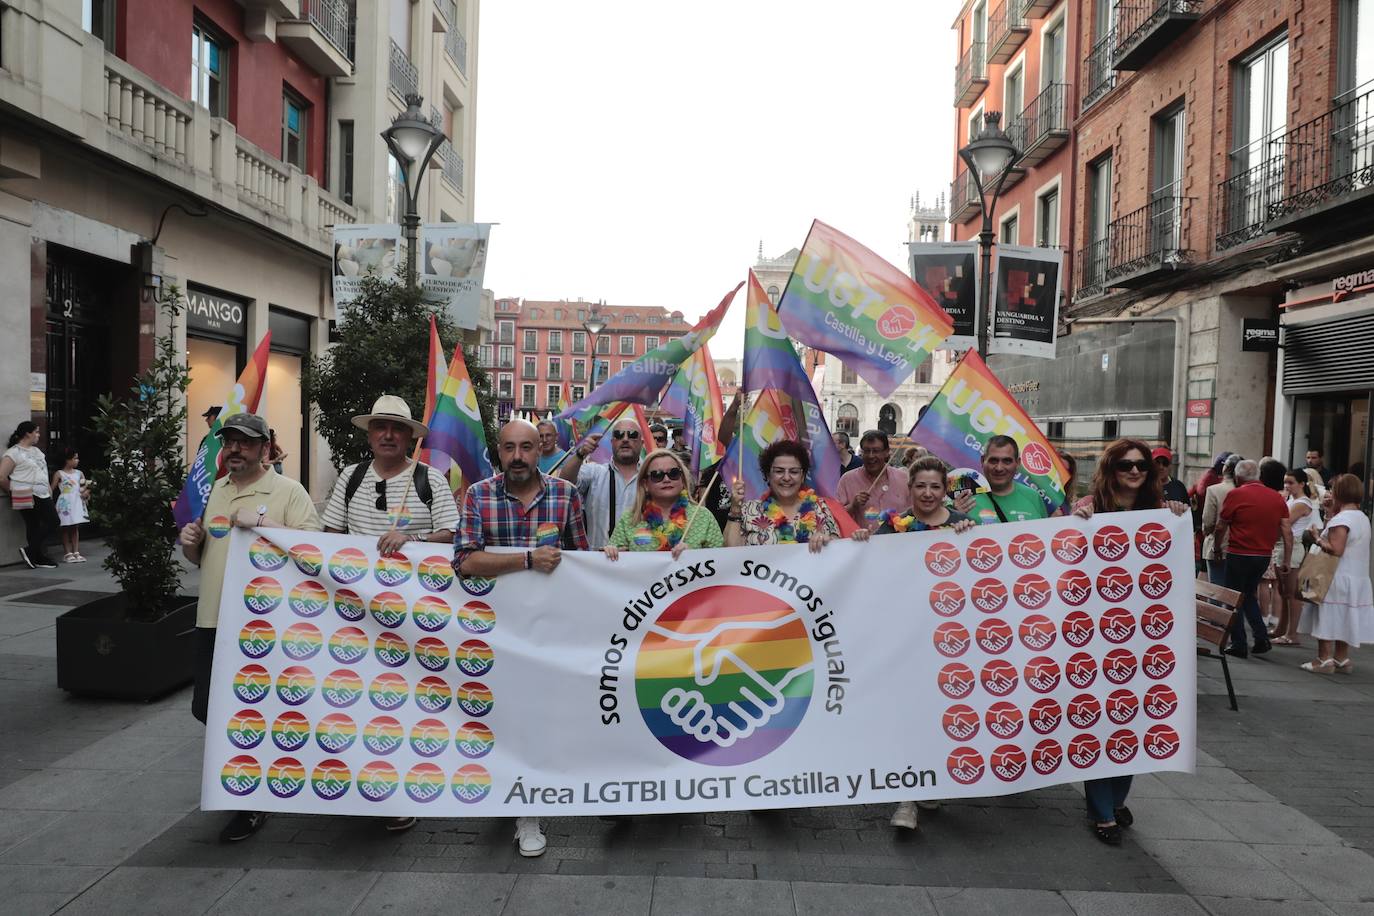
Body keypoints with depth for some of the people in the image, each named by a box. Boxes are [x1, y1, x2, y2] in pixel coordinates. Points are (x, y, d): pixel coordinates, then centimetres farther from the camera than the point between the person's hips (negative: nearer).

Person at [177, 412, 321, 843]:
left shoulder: (288, 491, -6)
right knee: (206, 707, 13)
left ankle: (252, 806, 19)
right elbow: (200, 558, 22)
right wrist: (190, 542, 0)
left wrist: (262, 522, -24)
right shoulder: (213, 492, 14)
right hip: (213, 618, 7)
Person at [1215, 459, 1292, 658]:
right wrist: (1286, 562, 10)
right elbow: (1288, 532, 4)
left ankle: (1239, 646, 8)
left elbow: (1221, 527, -3)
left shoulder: (1235, 495, -9)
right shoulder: (1277, 498, 5)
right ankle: (1261, 639, 14)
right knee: (1249, 595, 22)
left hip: (1239, 554, -5)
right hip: (1264, 556, 5)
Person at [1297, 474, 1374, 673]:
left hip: (1337, 579, -9)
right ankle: (1342, 659, 20)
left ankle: (1324, 659, 0)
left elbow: (1336, 550, -24)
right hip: (1357, 579, 9)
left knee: (1328, 619, -2)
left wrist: (1318, 540, -9)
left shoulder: (1340, 520, -18)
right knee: (1343, 619, 15)